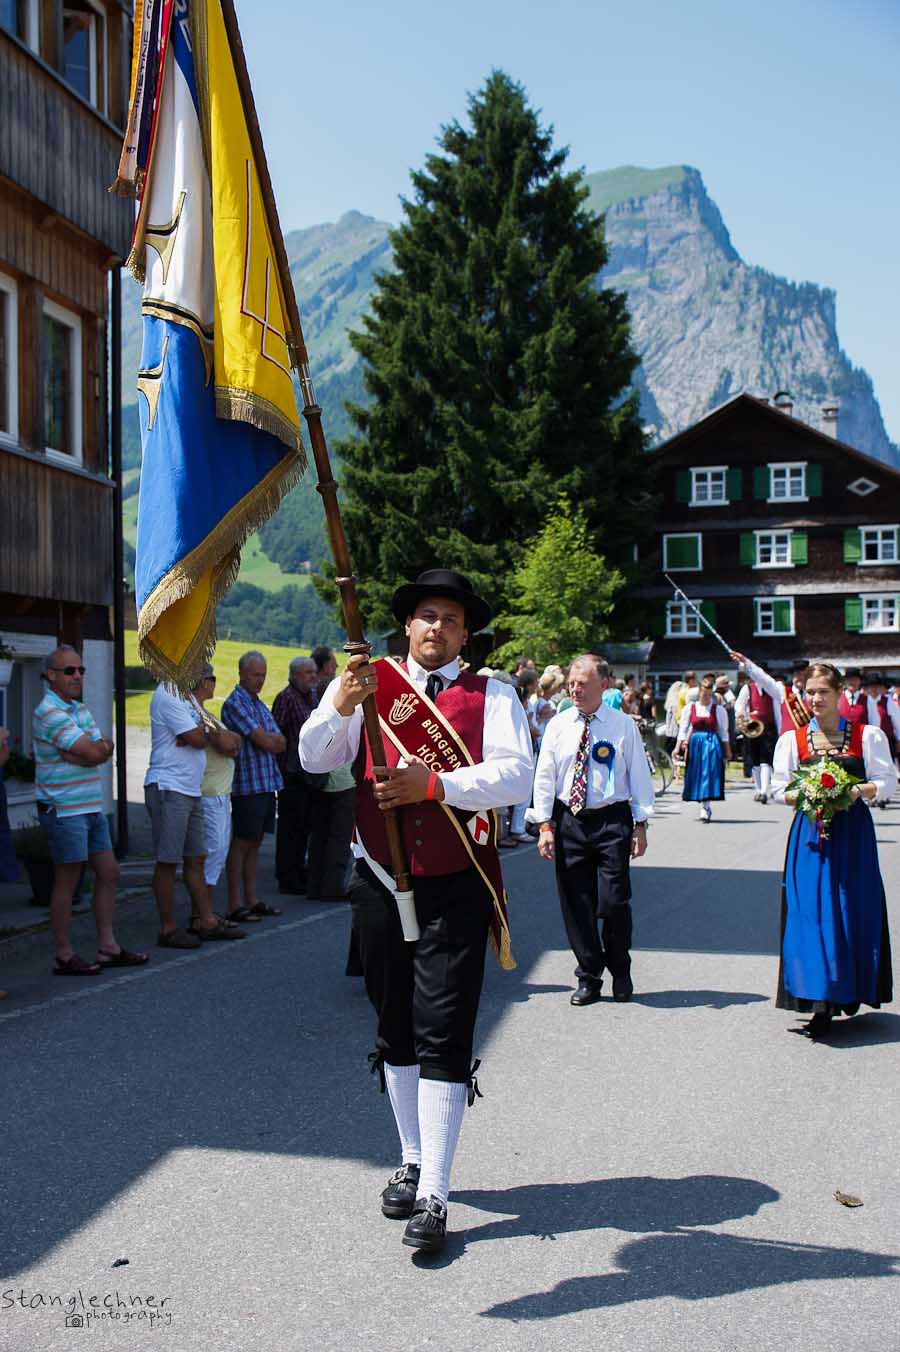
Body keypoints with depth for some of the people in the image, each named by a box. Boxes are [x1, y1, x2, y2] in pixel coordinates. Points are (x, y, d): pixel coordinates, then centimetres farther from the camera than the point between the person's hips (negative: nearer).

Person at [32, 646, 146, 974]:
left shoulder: (80, 709, 14)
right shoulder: (49, 712, -15)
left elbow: (104, 751, 2)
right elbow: (93, 753, -20)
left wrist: (81, 751, -17)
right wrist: (100, 745, 2)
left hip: (92, 808, 9)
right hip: (64, 809, -9)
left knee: (109, 874, 11)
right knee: (66, 882, -1)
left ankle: (107, 948, 20)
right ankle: (65, 956, 9)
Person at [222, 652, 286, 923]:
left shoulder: (259, 704, 18)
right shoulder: (235, 703, -10)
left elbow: (280, 743, 12)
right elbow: (262, 740, -16)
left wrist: (267, 739, -9)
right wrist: (274, 738, 5)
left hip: (267, 783, 8)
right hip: (247, 785, -8)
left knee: (255, 843, 12)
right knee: (241, 843, -4)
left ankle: (252, 900, 19)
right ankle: (235, 905, 0)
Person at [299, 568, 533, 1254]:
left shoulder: (491, 695, 1)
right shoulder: (368, 681, 6)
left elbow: (515, 774, -10)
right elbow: (315, 759, -2)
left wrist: (434, 783, -21)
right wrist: (340, 706, -21)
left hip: (456, 889, -3)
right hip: (380, 883, 3)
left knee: (443, 1037, -5)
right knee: (395, 1030, 15)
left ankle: (434, 1198, 1)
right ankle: (413, 1161, 33)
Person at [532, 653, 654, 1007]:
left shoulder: (623, 726, 0)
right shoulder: (558, 726, 5)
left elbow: (640, 776, 2)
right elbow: (544, 777, 5)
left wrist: (641, 825, -2)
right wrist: (545, 825, -1)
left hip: (612, 820, -2)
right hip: (568, 821, 2)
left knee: (615, 901, -4)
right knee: (576, 904, 5)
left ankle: (621, 974, 20)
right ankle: (589, 977, 19)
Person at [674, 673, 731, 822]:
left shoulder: (718, 709, 1)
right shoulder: (690, 707, 4)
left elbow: (723, 732, 5)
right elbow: (683, 728, 5)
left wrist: (727, 750, 5)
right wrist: (678, 746, -1)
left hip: (712, 744, -2)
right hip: (695, 743, 2)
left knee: (708, 774, -9)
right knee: (696, 775, 4)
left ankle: (705, 807, -7)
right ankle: (705, 808, 17)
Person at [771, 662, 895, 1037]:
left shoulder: (868, 735, 4)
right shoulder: (792, 739, 7)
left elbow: (886, 781, 3)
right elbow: (779, 789, 7)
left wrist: (858, 791, -15)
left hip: (853, 833, 0)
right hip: (810, 832, 0)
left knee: (854, 912, 3)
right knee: (811, 912, -6)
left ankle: (850, 991, 22)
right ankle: (821, 1004, -3)